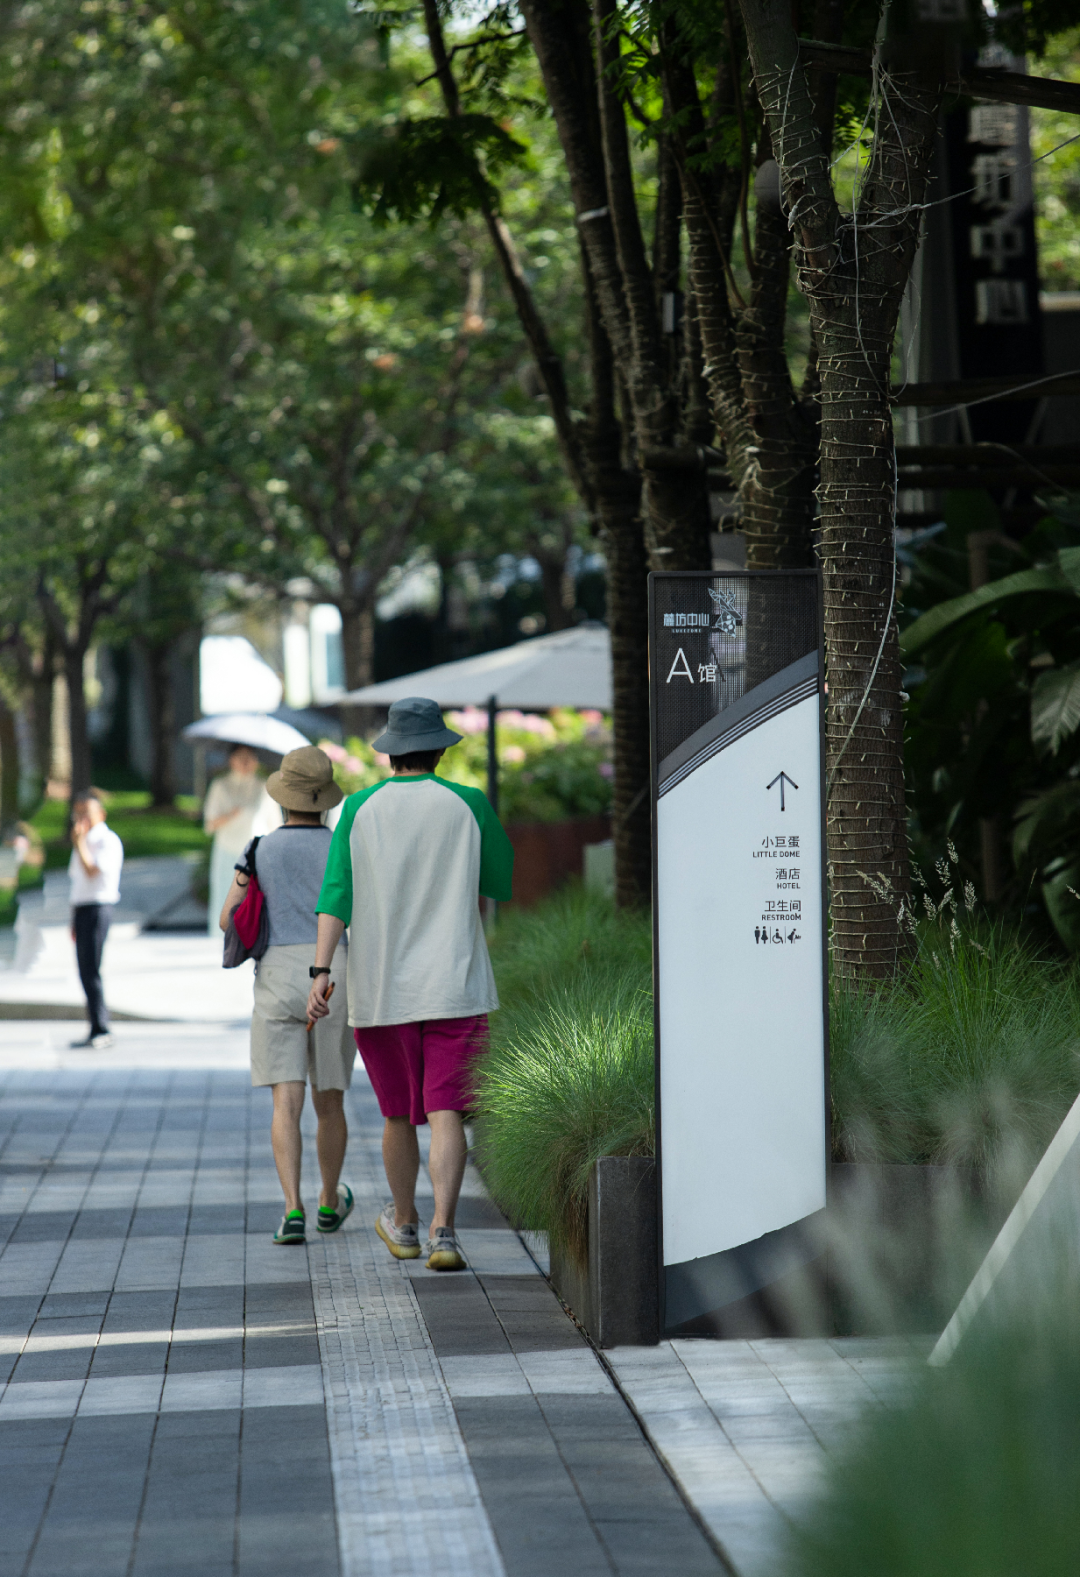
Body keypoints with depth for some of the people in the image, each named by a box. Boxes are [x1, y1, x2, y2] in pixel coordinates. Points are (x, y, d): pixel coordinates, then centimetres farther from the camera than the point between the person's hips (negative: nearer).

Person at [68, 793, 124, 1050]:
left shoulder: (108, 841, -8)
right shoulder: (83, 842, 19)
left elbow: (91, 872, -21)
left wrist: (78, 843, -17)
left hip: (98, 906, -9)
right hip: (80, 908, 9)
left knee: (91, 971, -11)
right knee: (85, 972, 8)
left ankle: (101, 1031, -9)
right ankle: (96, 1031, 13)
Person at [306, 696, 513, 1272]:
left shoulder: (360, 809, 0)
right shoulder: (469, 805, -2)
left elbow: (336, 894, -9)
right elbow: (502, 884, 8)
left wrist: (321, 973, -14)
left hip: (380, 990, 2)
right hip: (453, 987, -2)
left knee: (399, 1115, 16)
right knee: (446, 1114, -5)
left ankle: (404, 1225, 33)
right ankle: (443, 1232, -20)